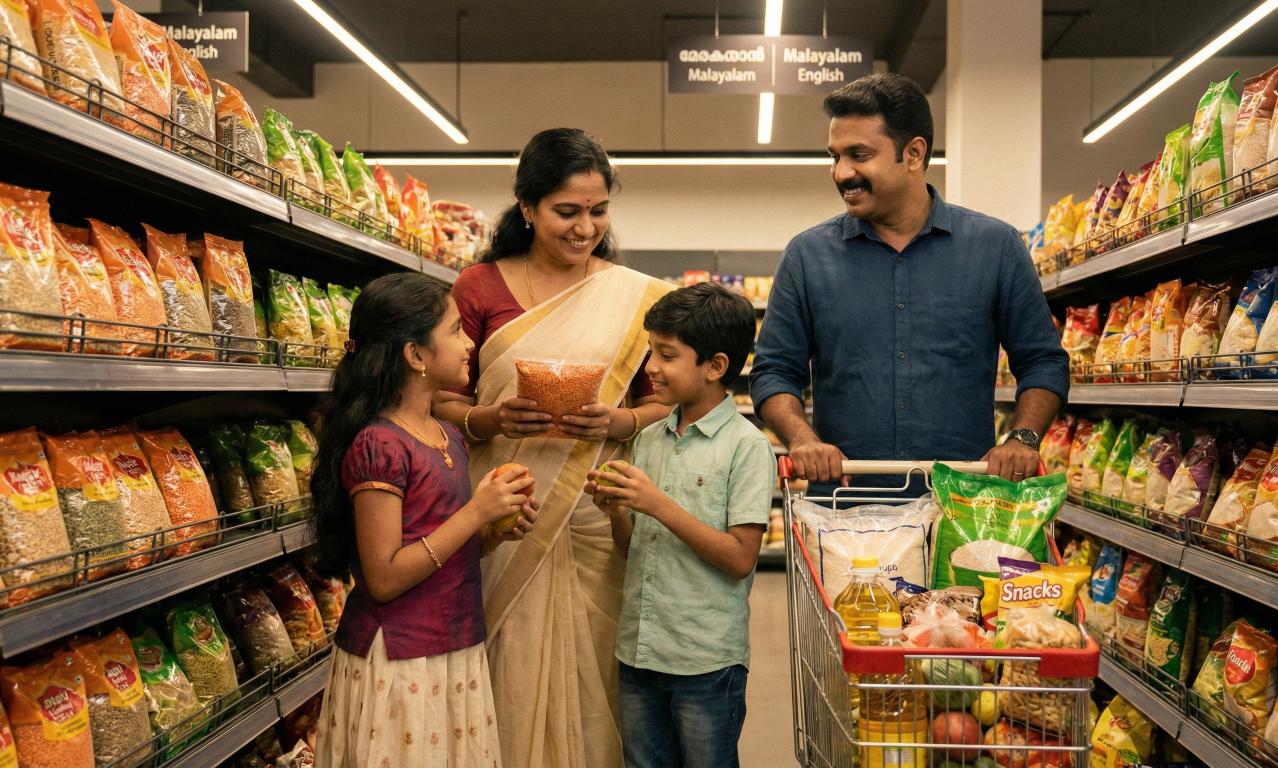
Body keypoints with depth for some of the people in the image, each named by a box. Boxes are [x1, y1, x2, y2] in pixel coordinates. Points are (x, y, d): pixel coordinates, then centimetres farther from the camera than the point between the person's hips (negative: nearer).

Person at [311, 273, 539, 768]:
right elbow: (384, 578, -20)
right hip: (396, 664, -8)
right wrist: (475, 513, -19)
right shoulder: (378, 445, -18)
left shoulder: (448, 436, 7)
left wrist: (500, 524, 0)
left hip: (456, 652, 8)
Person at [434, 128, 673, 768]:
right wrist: (490, 420, -14)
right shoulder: (479, 288, 3)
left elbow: (665, 402, 8)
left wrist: (617, 421, -11)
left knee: (592, 673, 6)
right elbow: (443, 400, 6)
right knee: (514, 677, 4)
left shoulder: (636, 296, 5)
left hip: (599, 516, 1)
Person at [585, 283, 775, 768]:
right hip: (638, 651, 6)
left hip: (709, 659, -5)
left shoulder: (746, 446, -11)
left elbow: (740, 559, -16)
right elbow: (632, 550, 11)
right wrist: (614, 509, -9)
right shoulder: (649, 439, 6)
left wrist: (660, 505, -20)